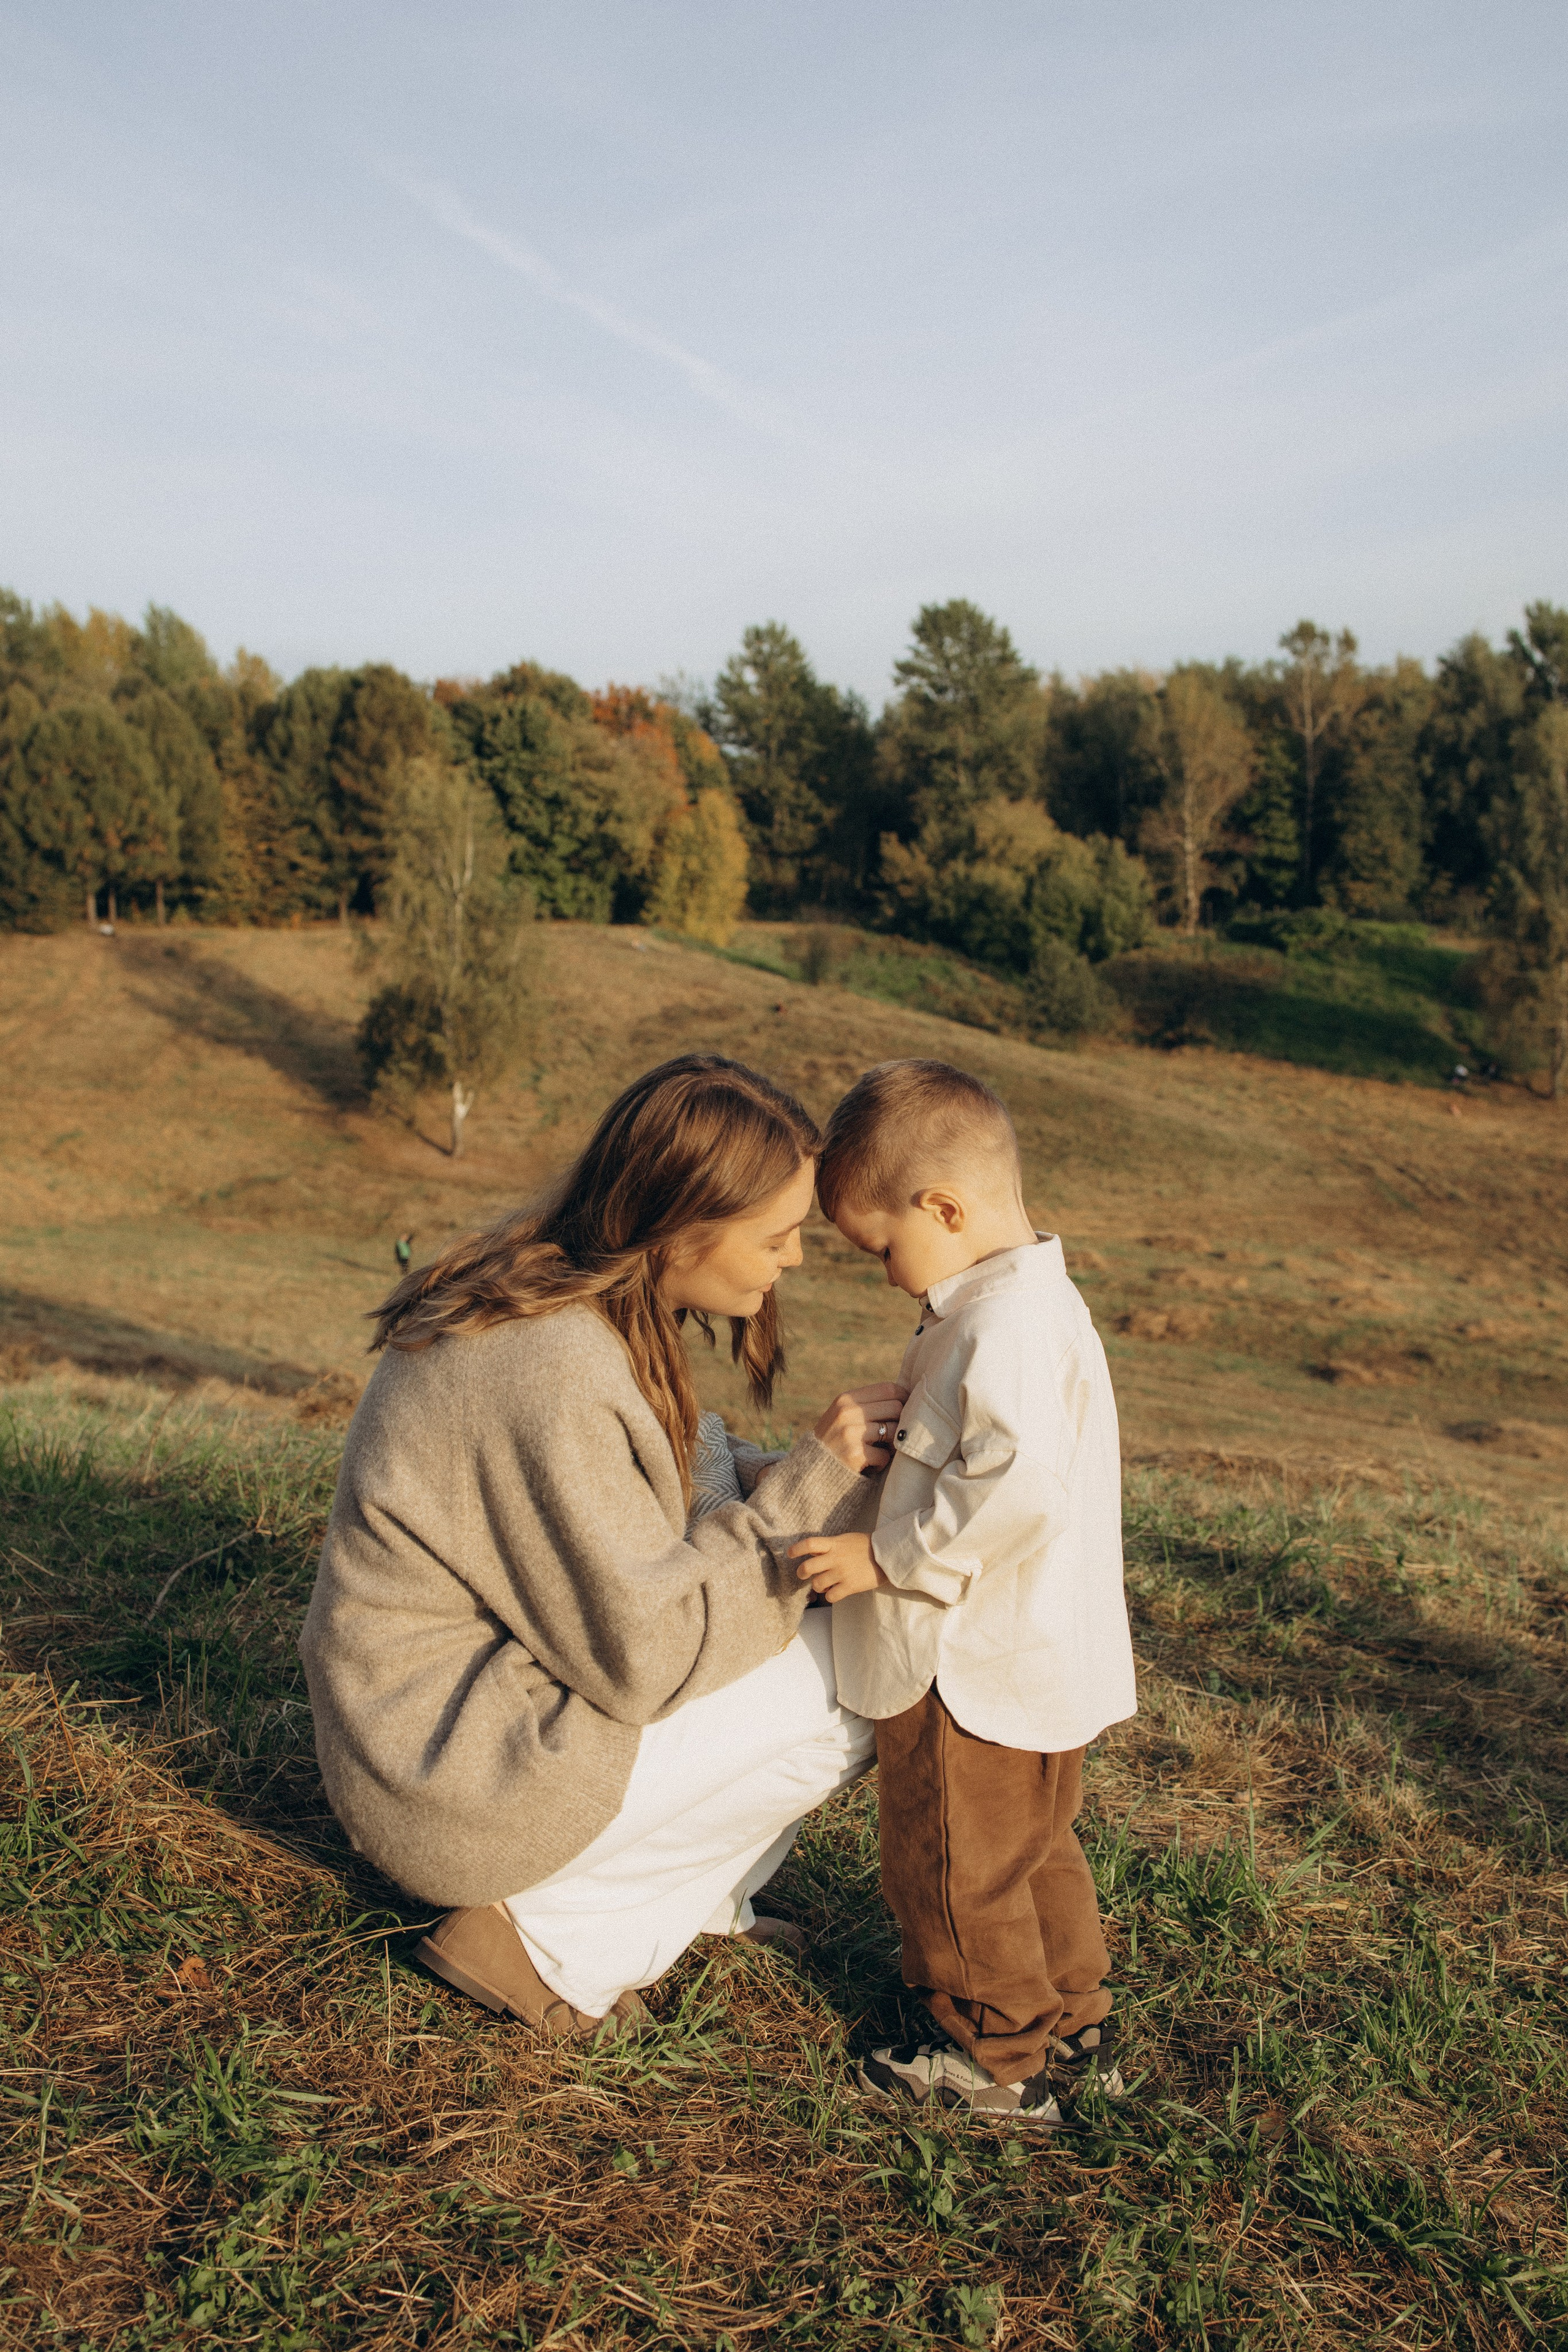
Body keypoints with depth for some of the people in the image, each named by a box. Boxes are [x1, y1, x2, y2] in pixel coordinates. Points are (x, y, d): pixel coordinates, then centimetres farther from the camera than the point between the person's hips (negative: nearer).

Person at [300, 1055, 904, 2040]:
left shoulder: (563, 1289, -1)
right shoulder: (553, 1370, -30)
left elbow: (637, 1508, 9)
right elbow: (644, 1653, -24)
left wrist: (809, 1477, -5)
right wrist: (814, 1486, -18)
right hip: (457, 1783, -9)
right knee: (853, 1677, -11)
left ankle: (695, 1893, 10)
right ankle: (557, 1937, -2)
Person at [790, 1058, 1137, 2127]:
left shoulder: (1006, 1324, -26)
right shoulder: (1032, 1298, 8)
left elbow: (1017, 1489, -35)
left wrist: (886, 1556, -26)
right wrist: (903, 1432, 12)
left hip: (981, 1677, -10)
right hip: (1041, 1665, 10)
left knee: (952, 1867, 9)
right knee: (1035, 1848, 25)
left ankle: (1003, 2063, 26)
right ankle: (1076, 2029, 41)